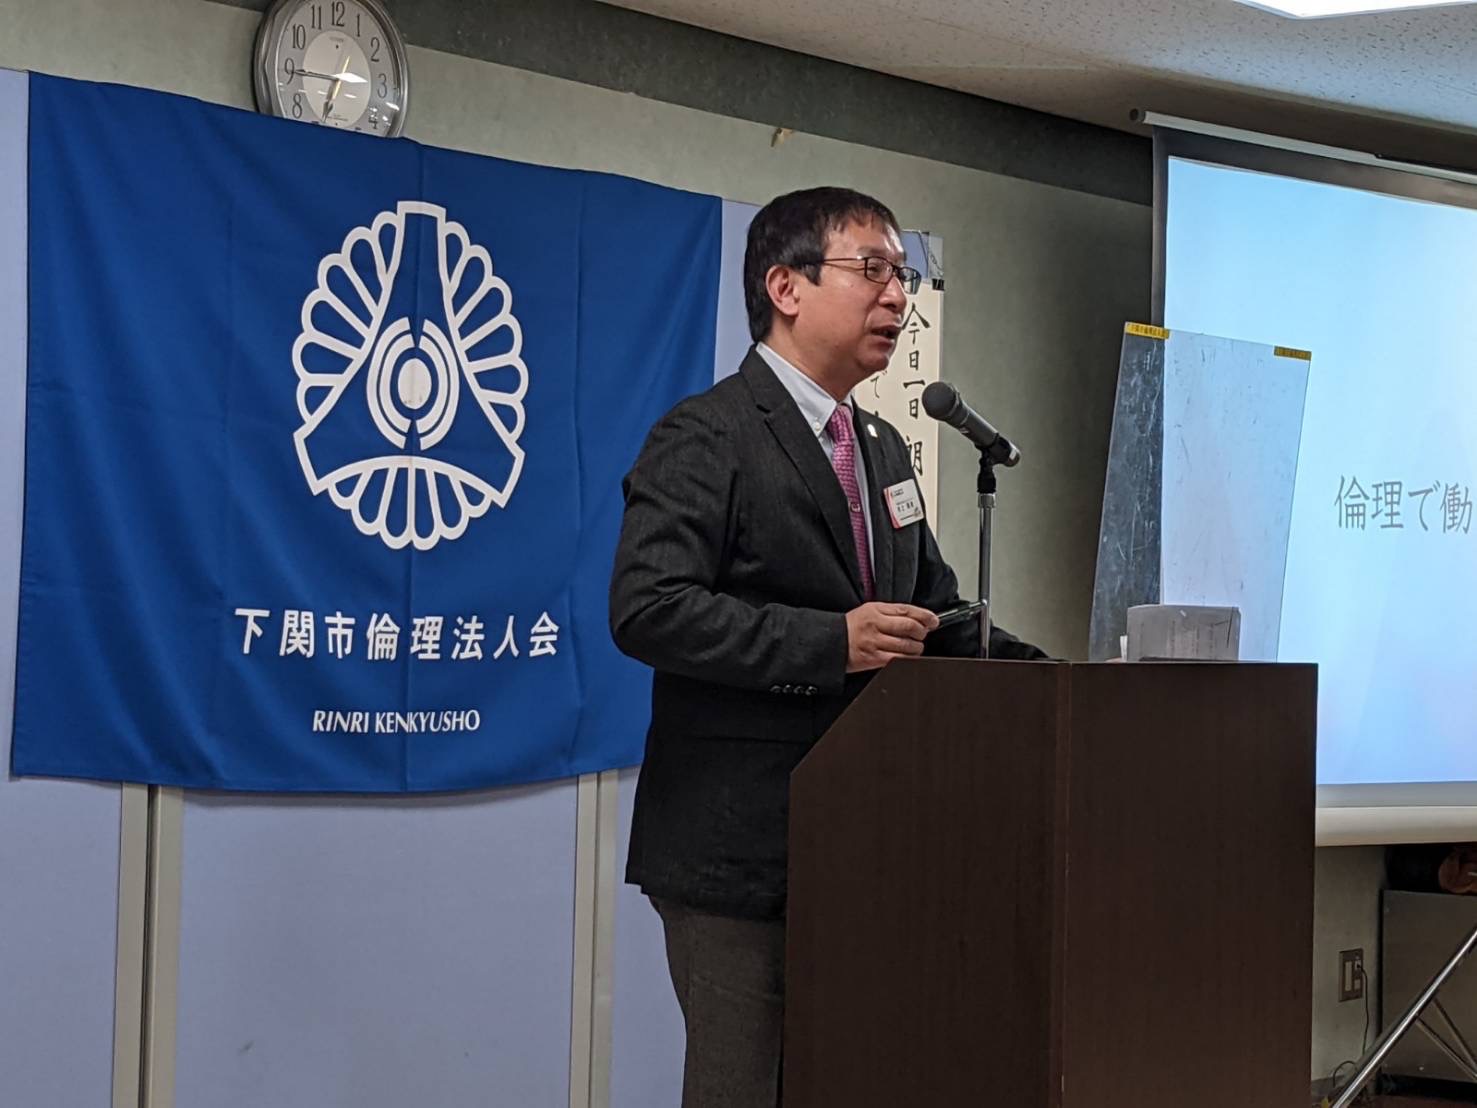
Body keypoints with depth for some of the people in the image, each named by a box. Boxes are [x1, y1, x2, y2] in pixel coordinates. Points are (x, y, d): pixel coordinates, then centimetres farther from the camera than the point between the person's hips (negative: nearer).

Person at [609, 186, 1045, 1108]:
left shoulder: (884, 451, 17)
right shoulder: (705, 439, -9)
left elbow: (940, 615, 22)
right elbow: (649, 609, -20)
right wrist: (830, 643, -26)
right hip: (741, 849, -8)